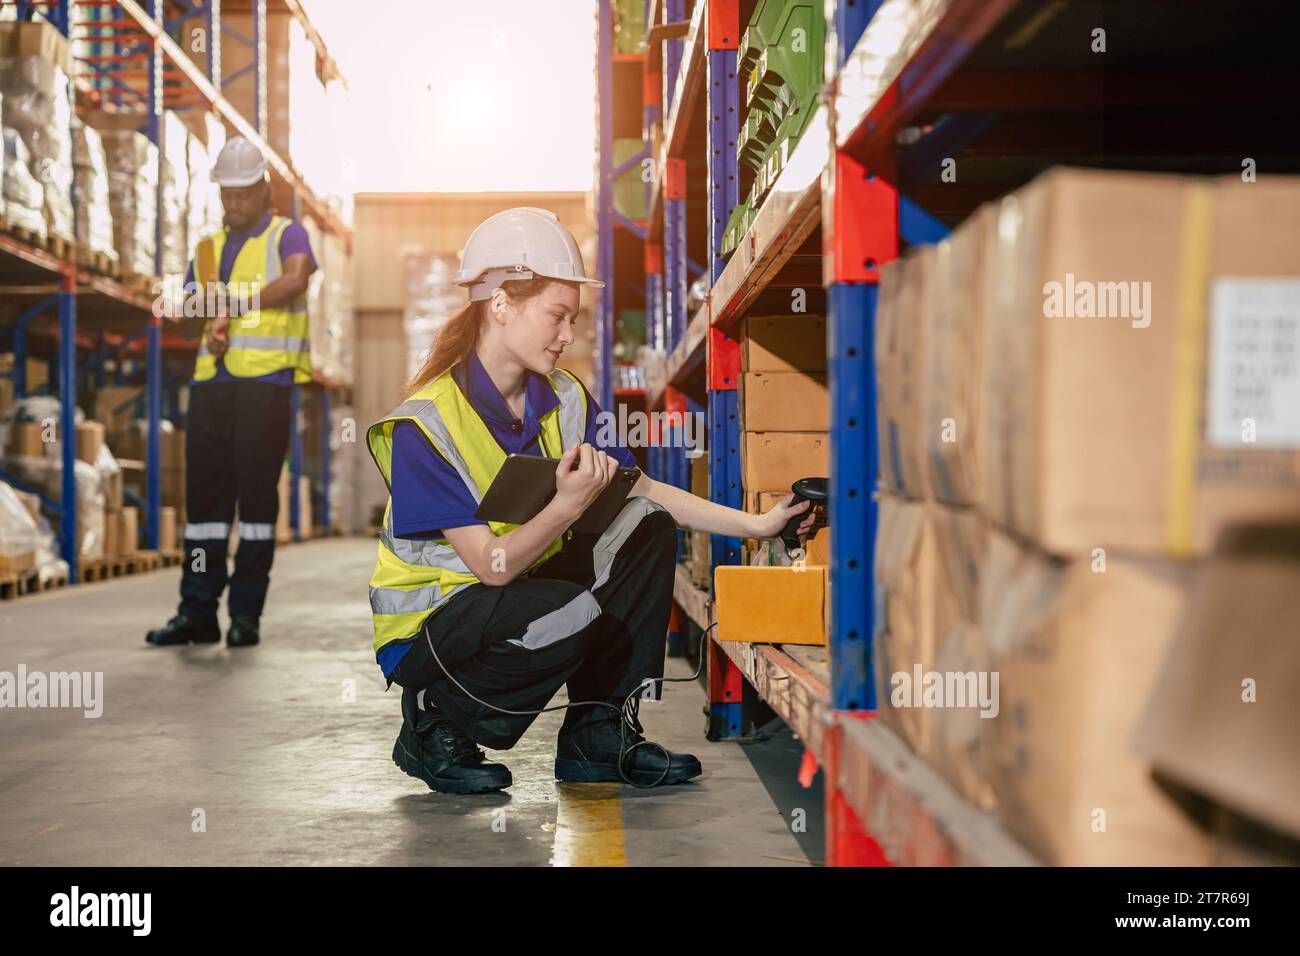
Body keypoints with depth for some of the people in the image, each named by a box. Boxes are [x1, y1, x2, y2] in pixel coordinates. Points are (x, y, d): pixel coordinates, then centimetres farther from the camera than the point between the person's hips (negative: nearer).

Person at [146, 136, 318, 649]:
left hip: (266, 379, -5)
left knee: (256, 491, -5)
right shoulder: (208, 249, 23)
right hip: (212, 379, 5)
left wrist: (233, 306, -14)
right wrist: (209, 328, -2)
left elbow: (295, 280, -17)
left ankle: (247, 613, 0)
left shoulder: (287, 235, 6)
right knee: (204, 490, 2)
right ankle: (198, 611, 6)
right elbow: (192, 320, 21)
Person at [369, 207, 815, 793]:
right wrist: (569, 505, -40)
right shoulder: (426, 423, -22)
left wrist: (755, 525, -6)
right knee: (571, 617, -34)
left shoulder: (564, 400, 0)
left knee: (647, 531, -11)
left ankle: (598, 733, -3)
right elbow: (492, 565, -26)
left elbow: (640, 491, 1)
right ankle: (433, 727, -8)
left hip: (524, 588, 7)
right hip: (426, 629, -7)